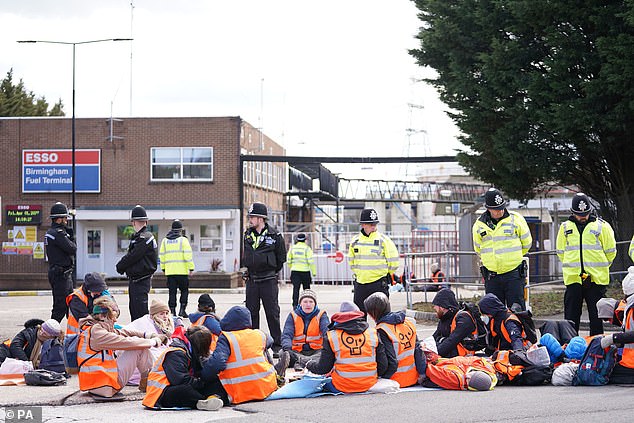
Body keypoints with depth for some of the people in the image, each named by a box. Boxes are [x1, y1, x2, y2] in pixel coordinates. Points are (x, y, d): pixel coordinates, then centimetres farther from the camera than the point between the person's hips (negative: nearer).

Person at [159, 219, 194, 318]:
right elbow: (188, 255, -9)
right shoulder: (183, 240, -5)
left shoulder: (165, 240, 9)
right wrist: (191, 268, -6)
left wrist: (163, 268, 20)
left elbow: (161, 255, 12)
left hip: (169, 272, 3)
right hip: (182, 271, -3)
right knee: (184, 291, 9)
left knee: (172, 292, 6)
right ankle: (182, 309, 1)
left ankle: (173, 311, 3)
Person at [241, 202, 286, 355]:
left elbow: (282, 257, 2)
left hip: (268, 280, -5)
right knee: (251, 312, 8)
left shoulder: (274, 236, -6)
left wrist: (272, 271, 5)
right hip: (252, 280, 5)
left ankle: (277, 344, 4)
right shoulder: (248, 235, 9)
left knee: (272, 313, -2)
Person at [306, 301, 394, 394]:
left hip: (342, 387, -4)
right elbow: (383, 365, 3)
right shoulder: (373, 333, 2)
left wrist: (309, 365, 21)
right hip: (368, 385, 4)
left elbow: (323, 368, 0)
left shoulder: (332, 336, -5)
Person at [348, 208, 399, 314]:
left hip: (379, 284, -4)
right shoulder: (355, 241, 7)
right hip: (360, 284, 4)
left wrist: (382, 272, 7)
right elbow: (351, 261, 22)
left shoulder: (383, 240, -6)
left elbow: (393, 262, -2)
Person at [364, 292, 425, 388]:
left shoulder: (382, 331, -19)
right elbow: (418, 351, 4)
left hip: (397, 380, -7)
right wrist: (422, 374, 8)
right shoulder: (409, 322, 3)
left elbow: (392, 362, -21)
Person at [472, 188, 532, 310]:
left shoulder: (515, 219, -2)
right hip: (491, 276, 2)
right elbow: (478, 250, 19)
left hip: (514, 274, -2)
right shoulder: (479, 225, 4)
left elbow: (526, 242, 10)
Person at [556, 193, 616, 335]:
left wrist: (599, 268, 8)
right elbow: (561, 251, 19)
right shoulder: (565, 227, 9)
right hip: (572, 279, 2)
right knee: (571, 316, 5)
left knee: (596, 318, 3)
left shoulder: (601, 226, -1)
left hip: (596, 279, -2)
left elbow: (610, 251, 5)